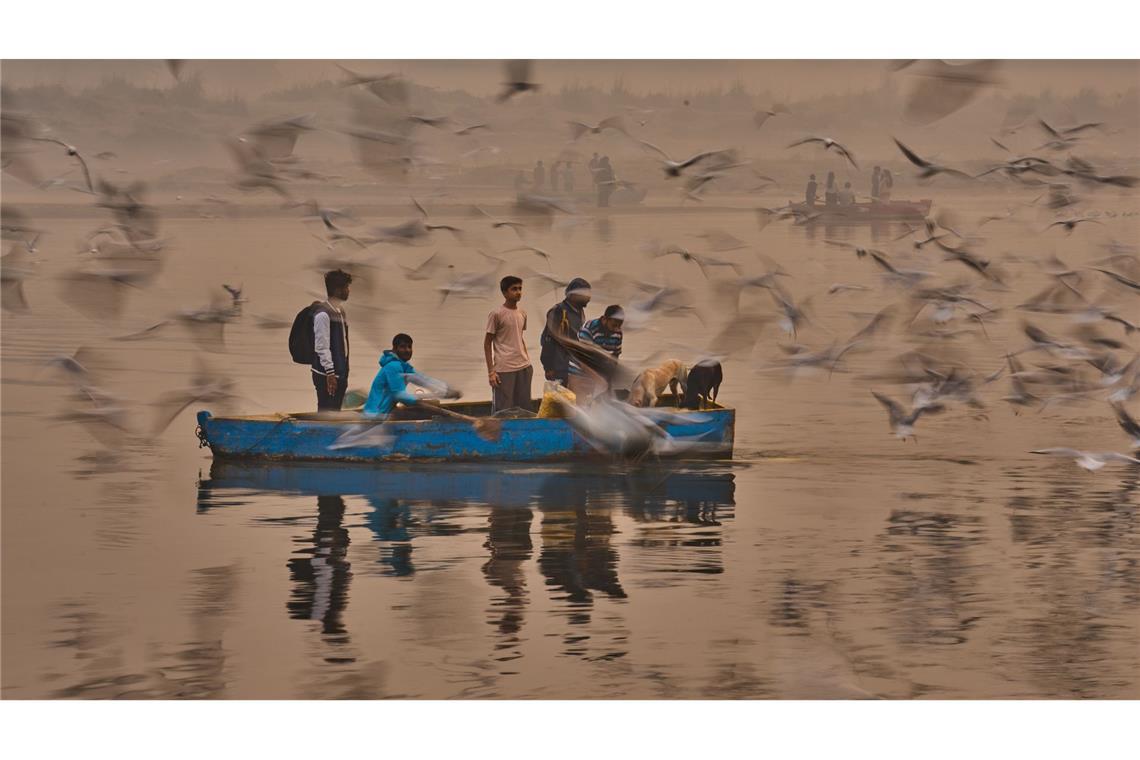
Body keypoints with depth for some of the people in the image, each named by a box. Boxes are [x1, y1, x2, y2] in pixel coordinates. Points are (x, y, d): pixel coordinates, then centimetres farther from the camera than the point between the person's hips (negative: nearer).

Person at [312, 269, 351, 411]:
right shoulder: (323, 314, -15)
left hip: (339, 373, 10)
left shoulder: (339, 311, 15)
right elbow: (322, 347, -18)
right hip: (327, 375, -9)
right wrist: (330, 373, -20)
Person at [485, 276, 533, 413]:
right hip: (504, 370, -6)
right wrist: (491, 372, -9)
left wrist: (527, 363, 16)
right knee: (503, 410, -3)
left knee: (524, 408, 7)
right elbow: (487, 344, -4)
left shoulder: (522, 314, 12)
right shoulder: (496, 315, -7)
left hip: (523, 368, 6)